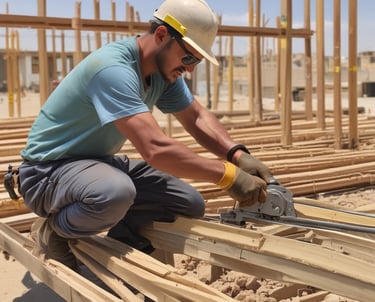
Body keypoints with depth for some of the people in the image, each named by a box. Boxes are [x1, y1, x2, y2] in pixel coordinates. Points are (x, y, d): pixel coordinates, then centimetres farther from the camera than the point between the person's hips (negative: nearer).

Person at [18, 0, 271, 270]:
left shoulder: (164, 67, -2)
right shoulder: (113, 69, -31)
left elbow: (197, 118, 2)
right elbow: (156, 149, -39)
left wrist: (238, 155, -16)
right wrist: (228, 174, -34)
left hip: (101, 163, 8)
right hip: (49, 171, -8)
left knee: (191, 206, -2)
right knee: (115, 193, -41)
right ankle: (54, 231, -10)